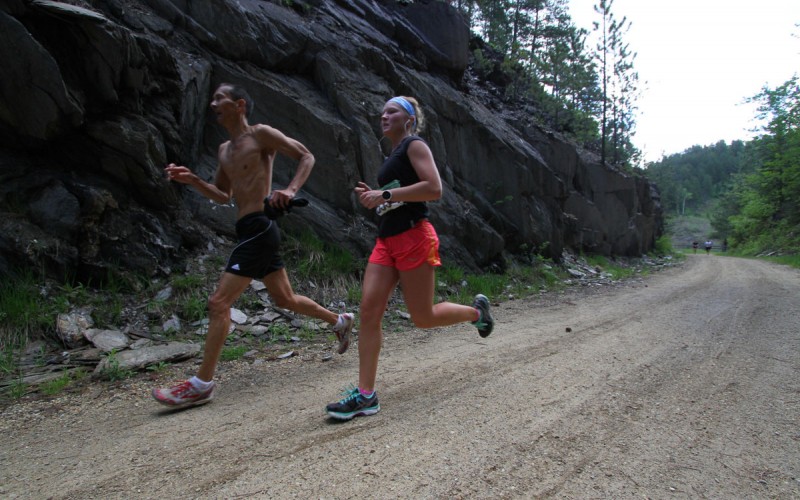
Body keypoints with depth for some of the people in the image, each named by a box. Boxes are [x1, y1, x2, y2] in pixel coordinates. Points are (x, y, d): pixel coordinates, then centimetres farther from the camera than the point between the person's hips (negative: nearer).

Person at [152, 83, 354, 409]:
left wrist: (291, 190, -21)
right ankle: (340, 321, 37)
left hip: (258, 228, -9)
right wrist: (191, 180, 9)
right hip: (249, 231, 9)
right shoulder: (224, 150, 20)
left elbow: (306, 157, -5)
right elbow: (223, 196, 24)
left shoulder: (260, 134, -4)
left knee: (219, 302, -11)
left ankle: (202, 385, -4)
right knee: (285, 299, 18)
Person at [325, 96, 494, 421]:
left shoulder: (414, 145, -3)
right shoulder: (393, 156, 22)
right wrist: (373, 197, 10)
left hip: (414, 238, -8)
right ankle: (366, 395, -3)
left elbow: (434, 189, -18)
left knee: (422, 318, 0)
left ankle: (476, 311, 28)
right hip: (387, 240, 8)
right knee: (369, 311, -5)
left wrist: (385, 194, -17)